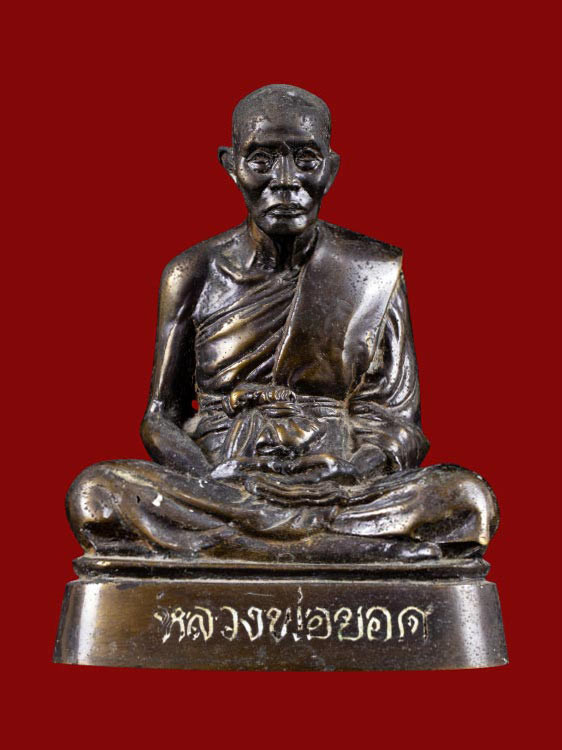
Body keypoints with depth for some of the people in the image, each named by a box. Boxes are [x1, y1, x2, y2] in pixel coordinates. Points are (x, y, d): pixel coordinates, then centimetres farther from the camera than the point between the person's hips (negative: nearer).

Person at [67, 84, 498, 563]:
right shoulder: (193, 275, 7)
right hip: (220, 484, 1)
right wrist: (208, 482, -14)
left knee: (469, 498, -27)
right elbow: (162, 416, 8)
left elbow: (398, 420, 5)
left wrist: (350, 469, -18)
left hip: (342, 493, 0)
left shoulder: (376, 273, 6)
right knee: (94, 494, -28)